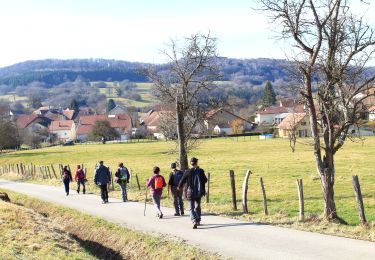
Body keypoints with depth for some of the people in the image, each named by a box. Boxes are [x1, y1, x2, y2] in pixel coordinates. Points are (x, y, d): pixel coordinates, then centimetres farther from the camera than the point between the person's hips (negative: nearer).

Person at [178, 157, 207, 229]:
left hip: (190, 193, -2)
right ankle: (198, 220, 30)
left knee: (192, 208, 1)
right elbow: (205, 180, 5)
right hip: (199, 193, 2)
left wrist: (179, 187, 18)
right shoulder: (200, 171, -7)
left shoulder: (188, 172, -10)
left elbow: (182, 181, -1)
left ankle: (194, 221, -19)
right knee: (197, 207, 21)